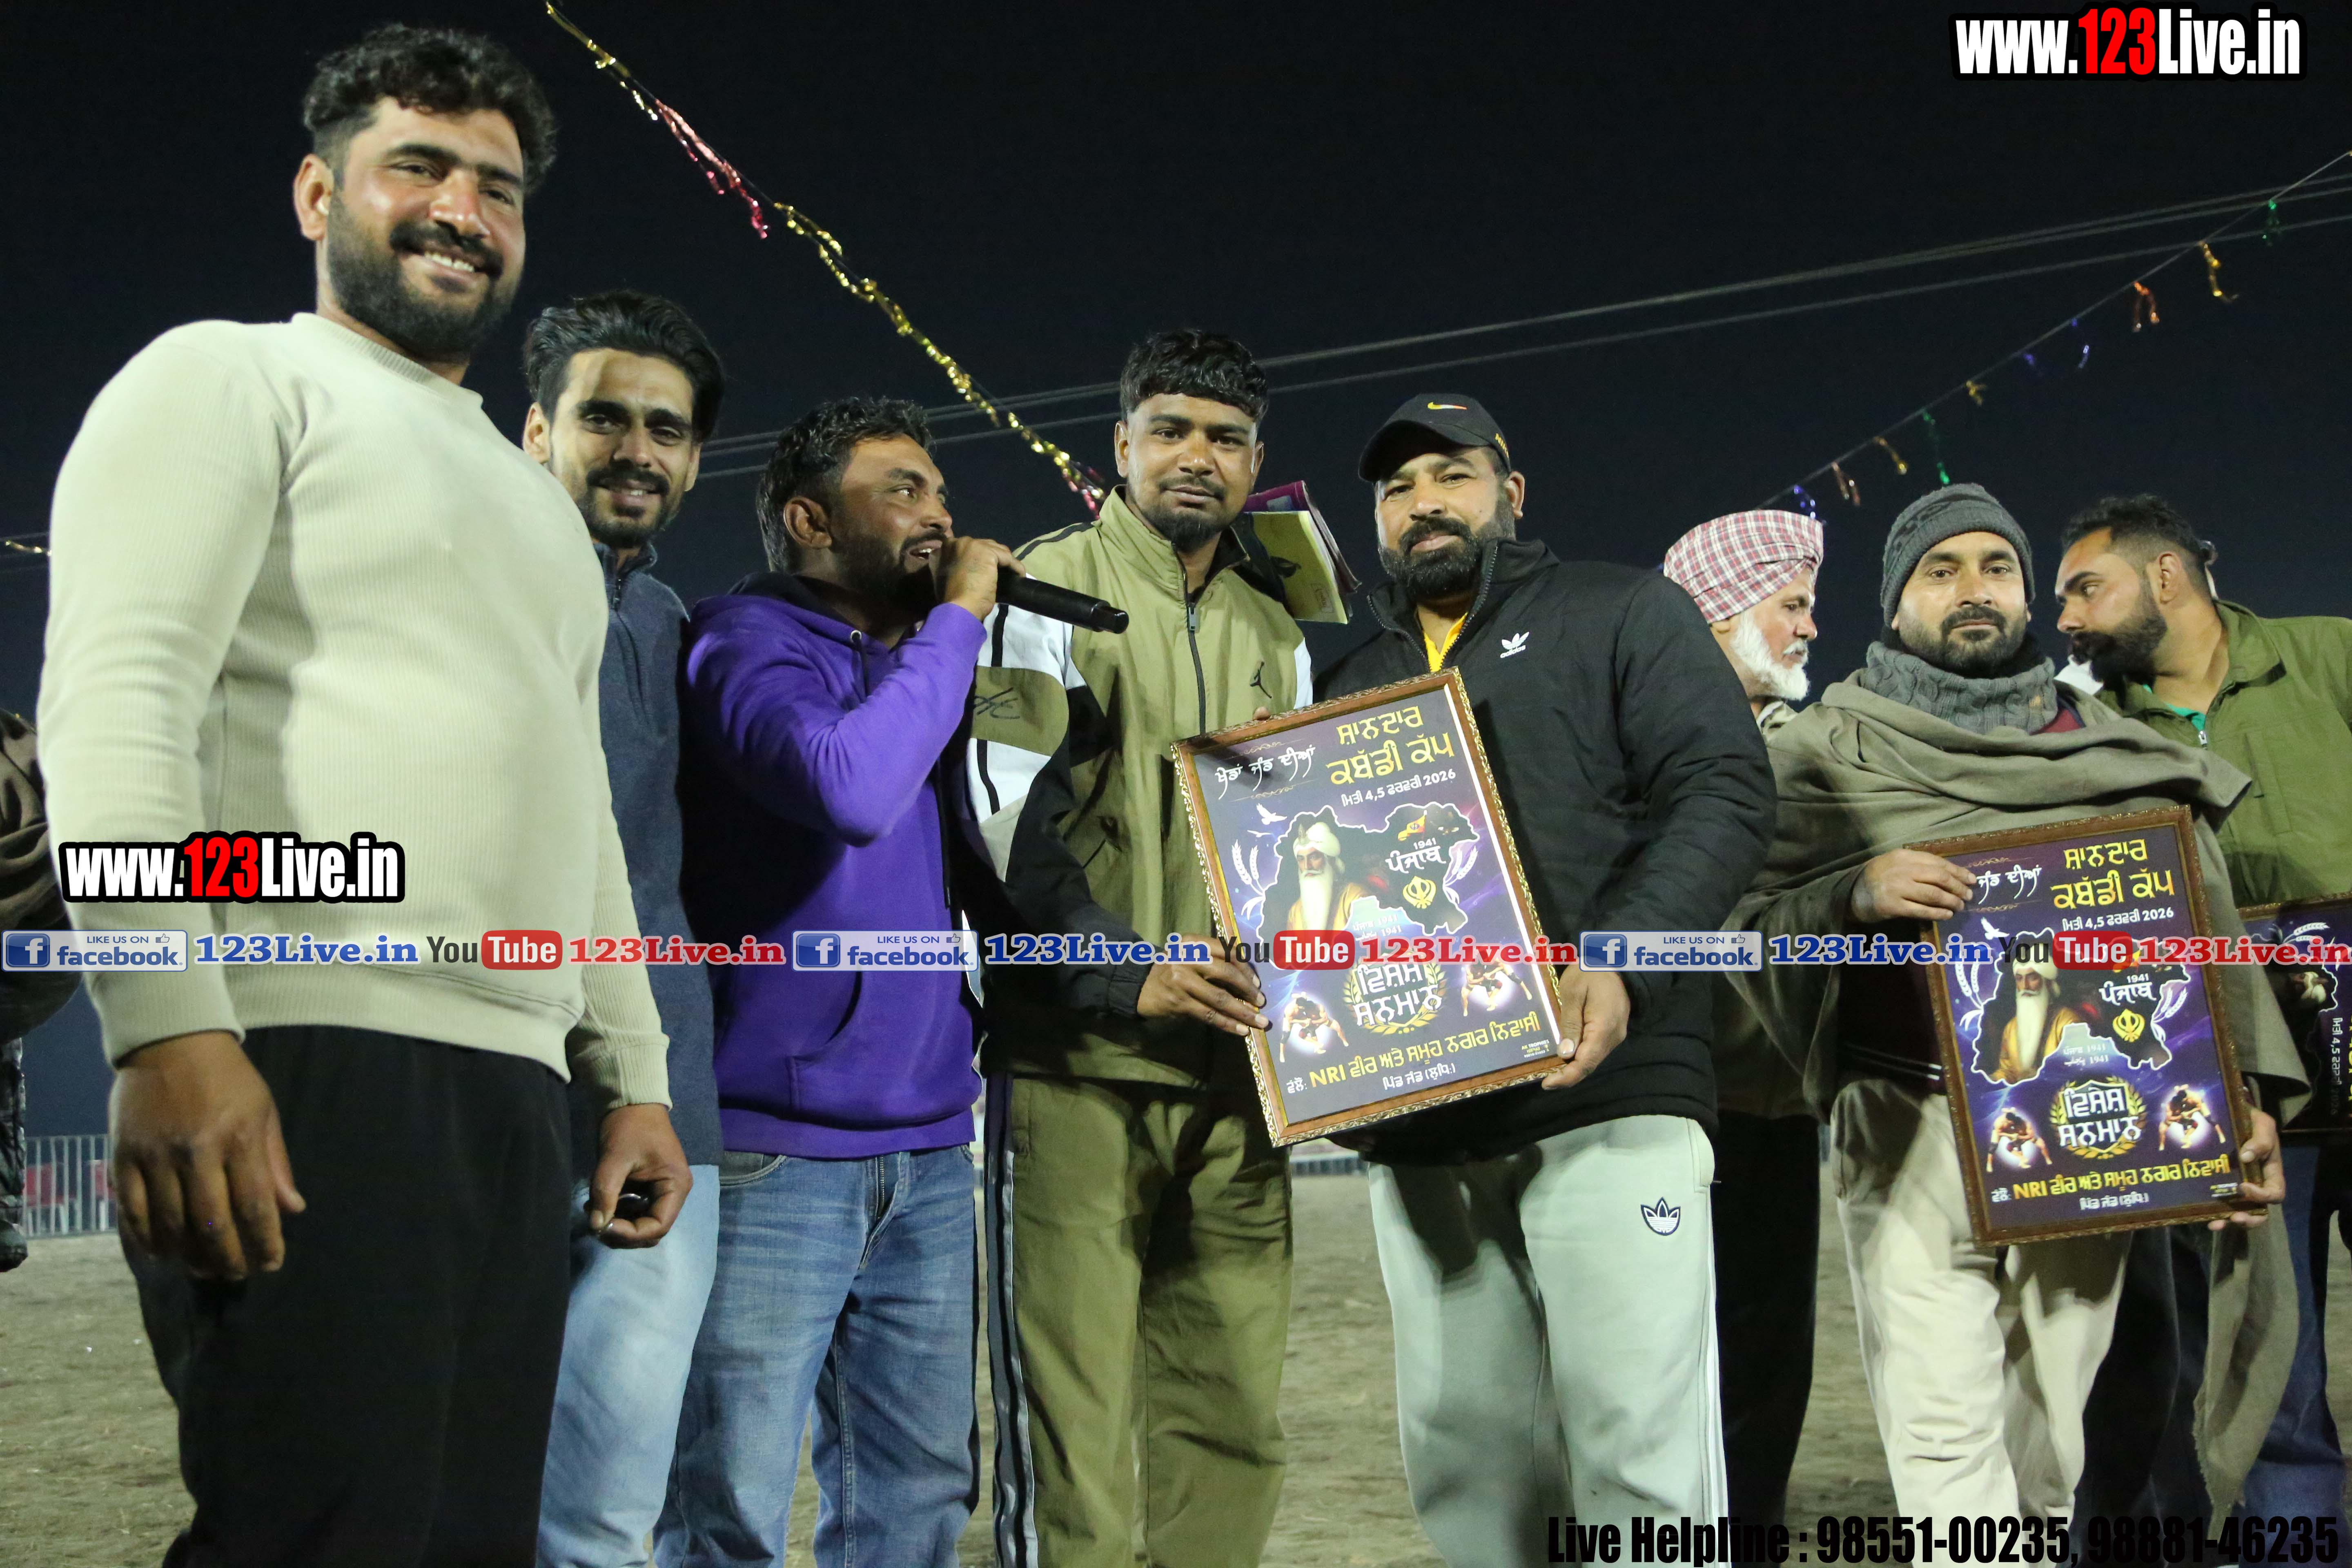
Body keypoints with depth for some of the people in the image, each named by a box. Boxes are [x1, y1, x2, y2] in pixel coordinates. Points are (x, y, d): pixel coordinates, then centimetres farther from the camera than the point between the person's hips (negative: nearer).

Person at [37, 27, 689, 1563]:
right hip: (306, 1063, -7)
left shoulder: (534, 496, 29)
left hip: (513, 1092, 8)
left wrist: (634, 1074, 20)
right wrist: (168, 1027, -22)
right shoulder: (234, 376, 5)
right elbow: (114, 691, -10)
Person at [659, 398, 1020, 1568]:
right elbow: (848, 789, -26)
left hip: (926, 1149, 8)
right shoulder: (750, 639, -6)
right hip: (778, 1150, -7)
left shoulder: (915, 667, 17)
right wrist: (957, 620, -13)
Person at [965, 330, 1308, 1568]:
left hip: (1233, 1065, 6)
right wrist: (1125, 976, -17)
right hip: (1079, 1057, -5)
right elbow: (1012, 815, -9)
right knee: (1070, 1419, -4)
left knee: (1231, 1419, 6)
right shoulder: (1053, 586, 1)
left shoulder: (1276, 631, 19)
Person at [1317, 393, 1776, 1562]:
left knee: (1640, 1441, -8)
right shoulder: (1355, 684, 23)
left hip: (1607, 1095, -5)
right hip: (1416, 1125, 5)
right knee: (1461, 1447, 8)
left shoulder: (1623, 614, 8)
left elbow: (1724, 791, -5)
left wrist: (1622, 966, -20)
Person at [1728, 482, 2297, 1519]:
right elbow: (1749, 926, 0)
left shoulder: (2114, 752, 15)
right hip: (1911, 1131, -2)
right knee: (1948, 1449, -11)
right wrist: (1853, 897, -20)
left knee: (2046, 1459, 6)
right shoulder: (1830, 746, 8)